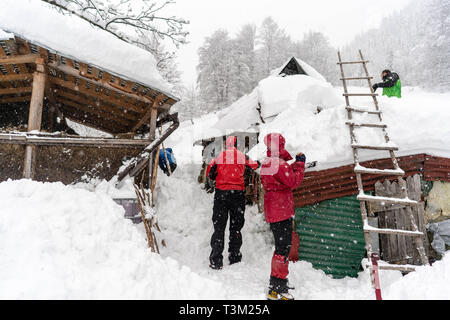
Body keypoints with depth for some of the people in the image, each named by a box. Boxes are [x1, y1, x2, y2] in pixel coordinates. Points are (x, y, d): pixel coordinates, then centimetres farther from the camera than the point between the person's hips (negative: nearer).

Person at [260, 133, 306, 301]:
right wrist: (300, 164, -7)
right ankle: (277, 290, -1)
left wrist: (294, 165, 10)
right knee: (283, 248, -5)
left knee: (281, 246, 20)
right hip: (282, 210, -9)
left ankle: (277, 283, 30)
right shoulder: (280, 164, -18)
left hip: (272, 210, 10)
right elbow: (294, 182, -16)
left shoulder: (266, 163, 11)